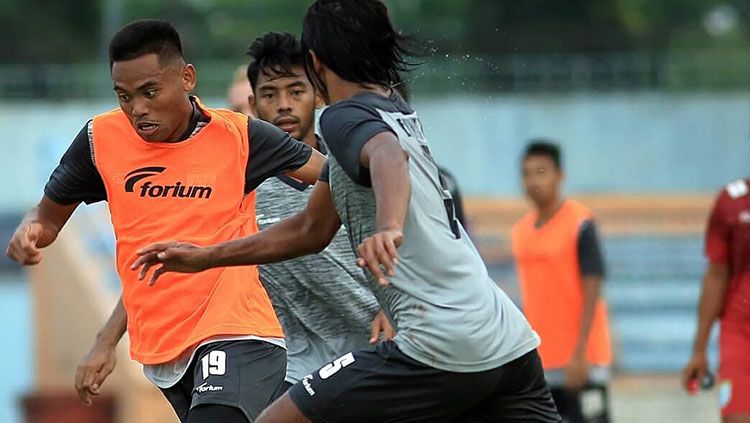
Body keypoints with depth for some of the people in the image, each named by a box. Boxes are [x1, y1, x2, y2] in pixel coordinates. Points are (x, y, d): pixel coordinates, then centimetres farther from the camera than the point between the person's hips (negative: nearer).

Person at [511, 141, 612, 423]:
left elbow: (591, 294, -13)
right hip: (541, 363, 7)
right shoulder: (521, 231, 11)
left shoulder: (580, 224, -9)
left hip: (581, 361, -7)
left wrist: (580, 355, -19)